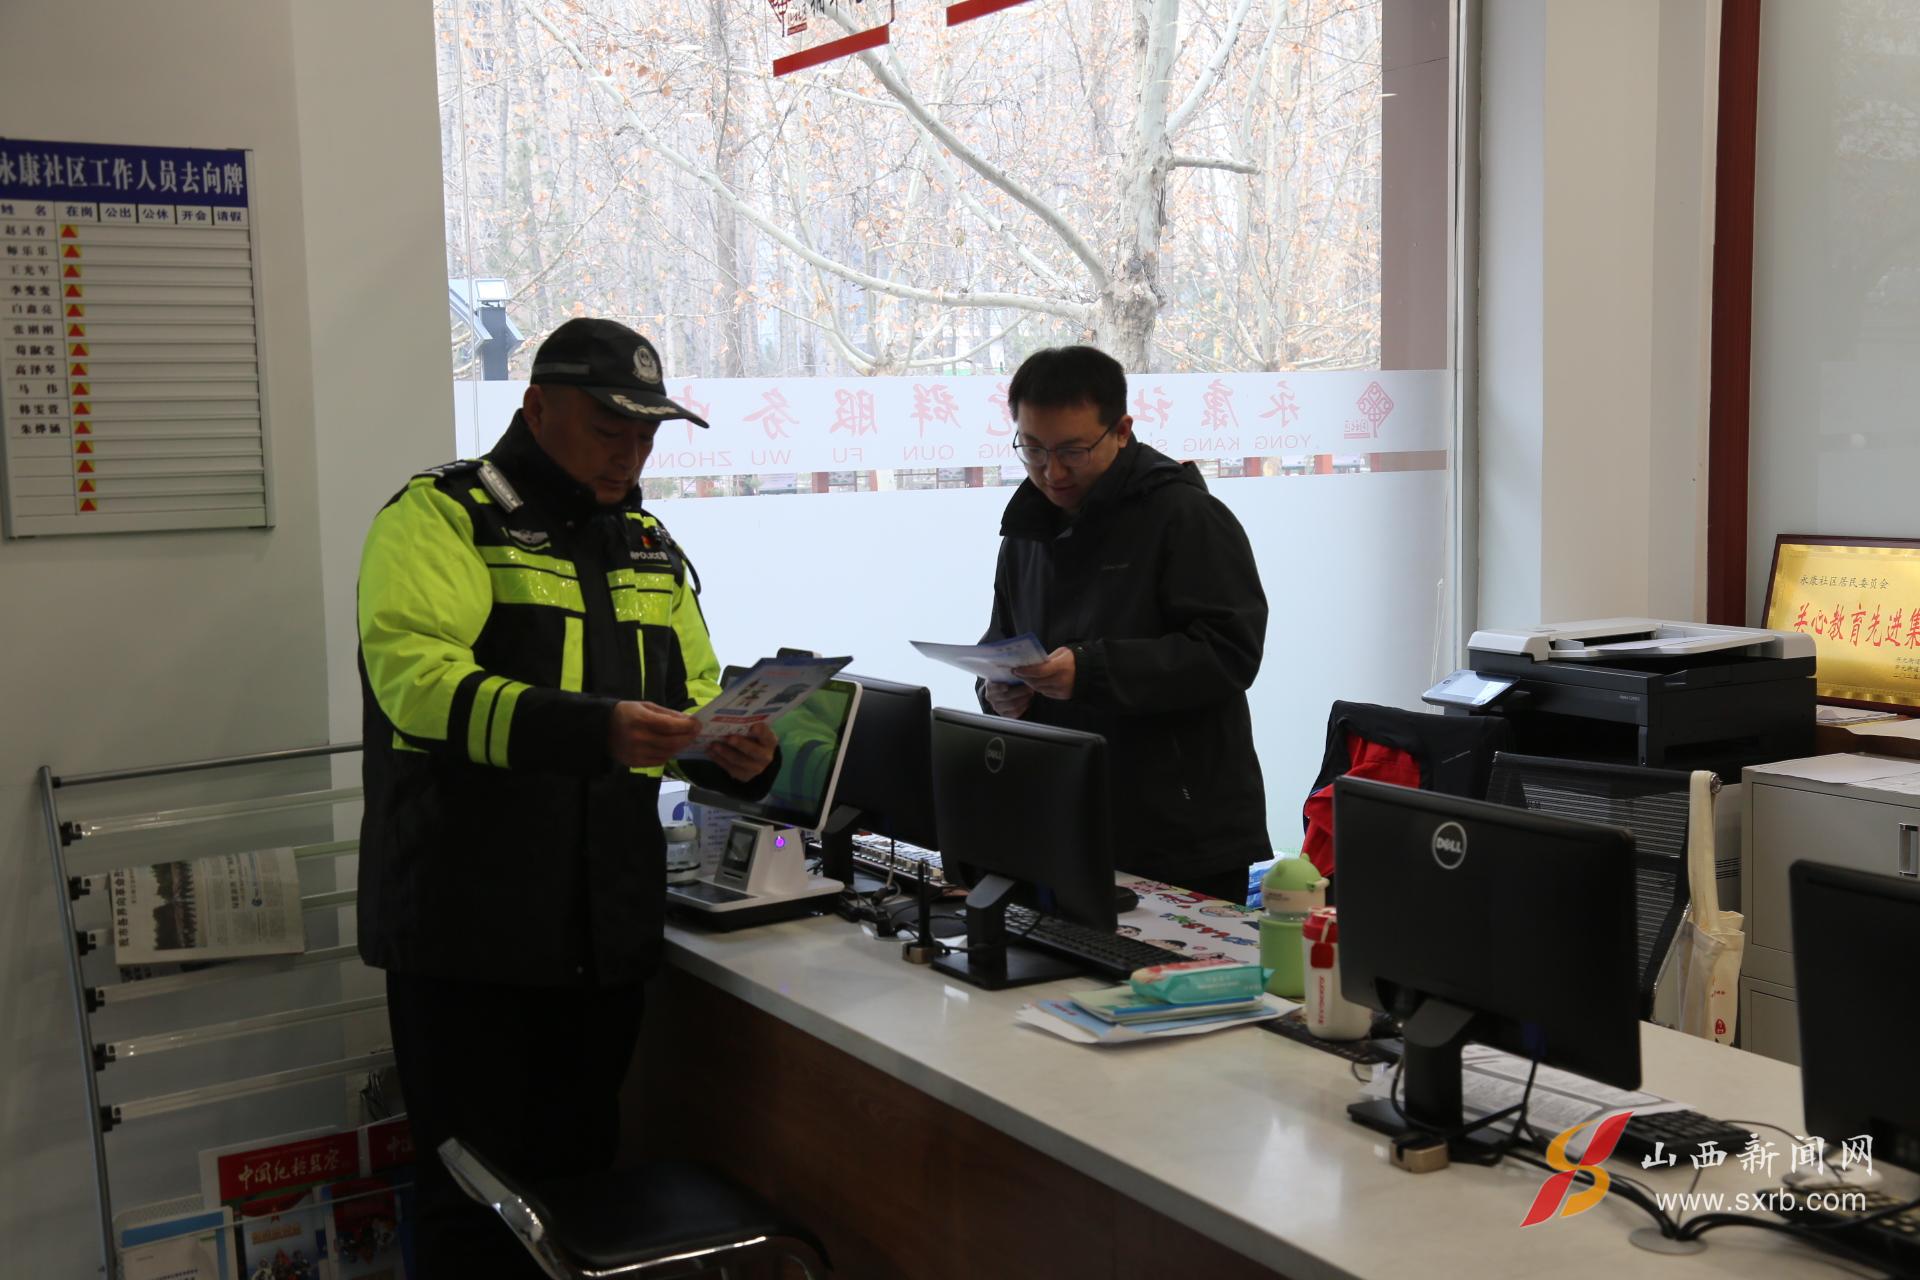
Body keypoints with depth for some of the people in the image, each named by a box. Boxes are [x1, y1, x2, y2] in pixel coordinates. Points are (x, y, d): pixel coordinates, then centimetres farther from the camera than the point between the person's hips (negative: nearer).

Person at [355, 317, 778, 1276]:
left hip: (606, 932, 6)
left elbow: (693, 702, 19)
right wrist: (593, 729, -33)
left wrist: (739, 757, -5)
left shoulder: (652, 550, 15)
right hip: (469, 928, -6)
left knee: (582, 1173, 17)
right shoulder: (444, 517, -6)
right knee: (479, 1197, 3)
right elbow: (416, 673, -21)